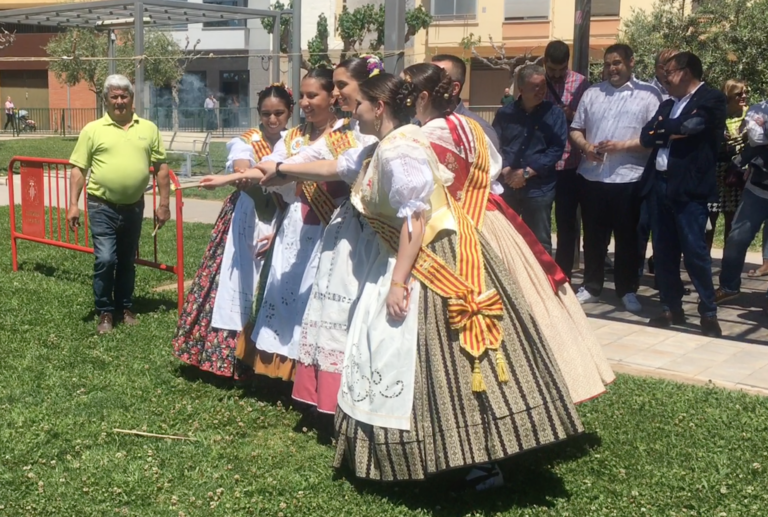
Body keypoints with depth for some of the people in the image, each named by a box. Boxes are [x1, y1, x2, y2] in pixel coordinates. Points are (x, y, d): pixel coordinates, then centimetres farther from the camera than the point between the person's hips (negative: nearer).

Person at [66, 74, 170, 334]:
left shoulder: (148, 129, 4)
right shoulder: (93, 130, -2)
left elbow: (160, 167, 7)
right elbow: (78, 169, -2)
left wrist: (164, 203, 3)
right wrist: (73, 204, -9)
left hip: (134, 207, 3)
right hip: (102, 207, -2)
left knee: (127, 261, 14)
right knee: (105, 259, -9)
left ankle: (125, 308, 28)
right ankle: (105, 312, 7)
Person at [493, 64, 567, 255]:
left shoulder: (554, 114, 1)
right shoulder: (505, 114, 7)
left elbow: (556, 149, -7)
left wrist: (526, 172, -12)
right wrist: (506, 171, -14)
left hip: (539, 188, -2)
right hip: (506, 187, 2)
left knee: (539, 243, 5)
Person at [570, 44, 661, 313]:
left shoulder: (648, 94, -2)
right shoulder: (592, 93, 12)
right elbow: (575, 129, 14)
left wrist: (622, 145, -18)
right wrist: (585, 146, -7)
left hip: (628, 178, -4)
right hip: (591, 176, 4)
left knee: (627, 238, 6)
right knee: (593, 235, 12)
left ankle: (627, 291, 17)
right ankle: (591, 287, 23)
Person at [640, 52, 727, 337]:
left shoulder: (712, 99, -2)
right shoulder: (667, 104, 19)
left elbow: (688, 127, -15)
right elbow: (646, 136, 9)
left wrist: (662, 129, 1)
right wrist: (671, 132, -8)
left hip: (690, 187, -7)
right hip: (661, 184, 7)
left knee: (695, 251, -6)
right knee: (663, 252, 9)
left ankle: (709, 312, 6)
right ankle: (672, 308, 20)